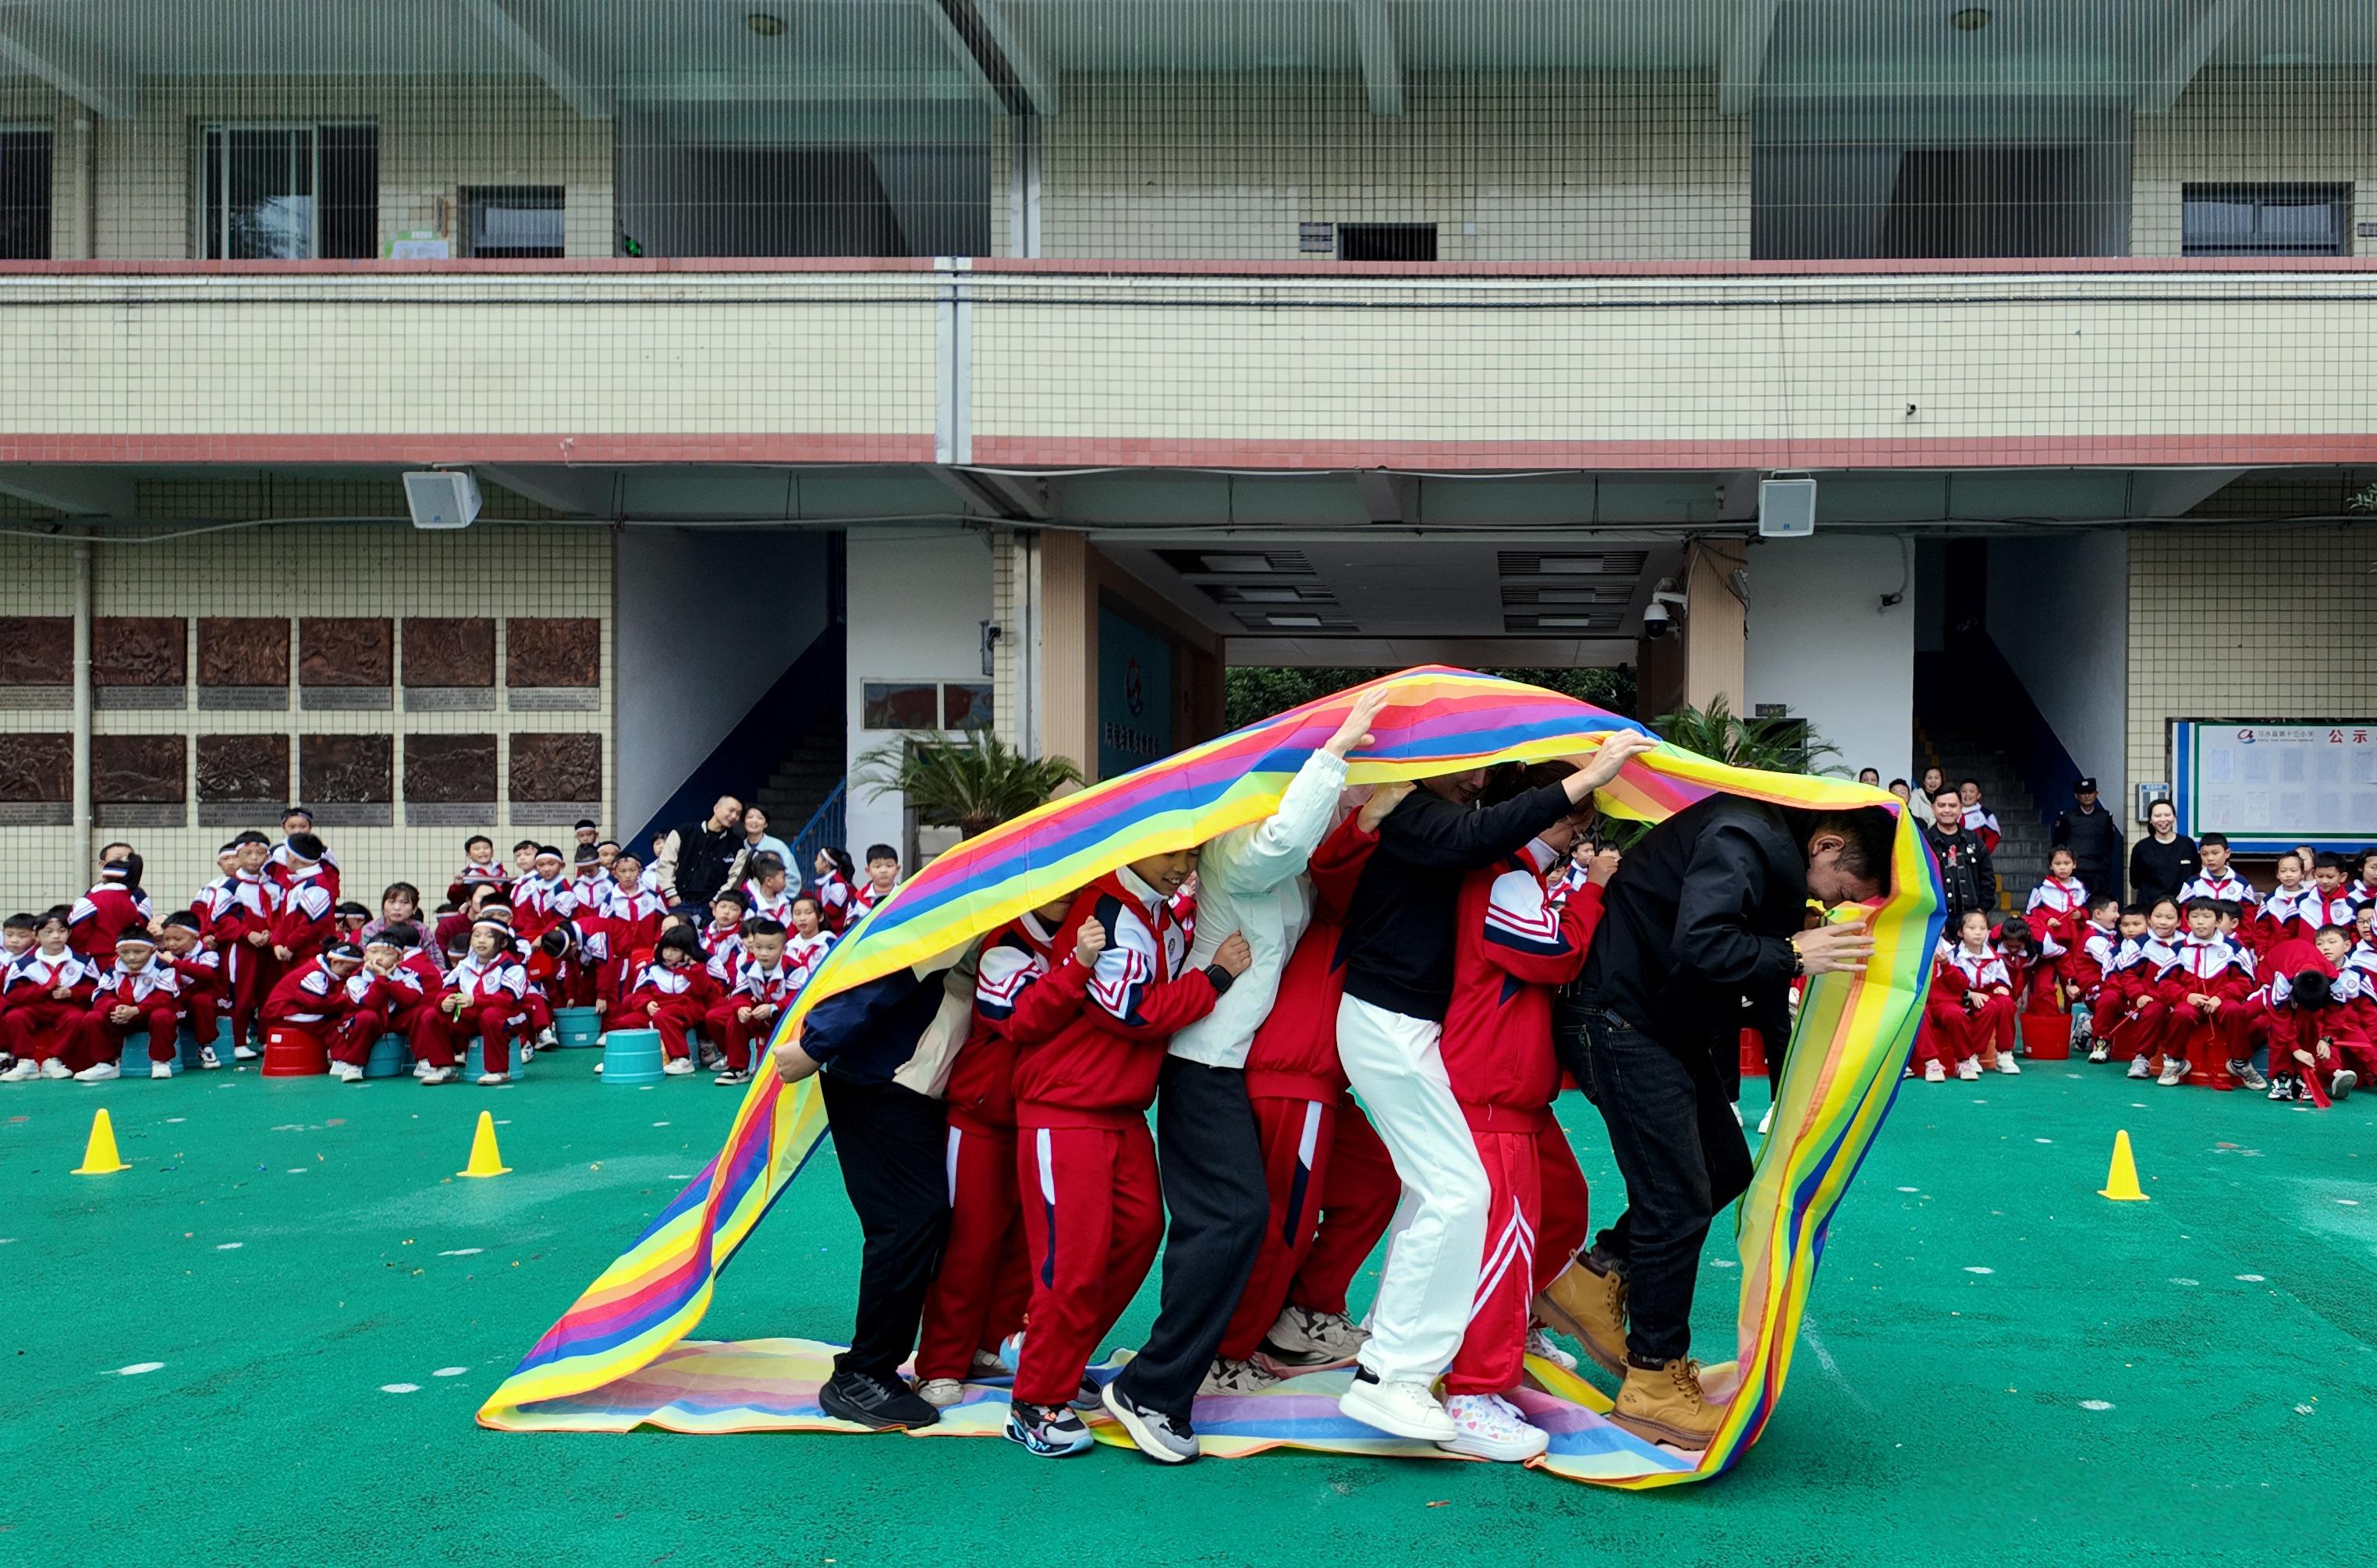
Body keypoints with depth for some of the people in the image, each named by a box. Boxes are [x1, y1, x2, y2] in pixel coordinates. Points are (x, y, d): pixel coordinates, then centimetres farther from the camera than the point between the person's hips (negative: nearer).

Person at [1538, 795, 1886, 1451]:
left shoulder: (1778, 853, 9)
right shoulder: (1741, 839, -22)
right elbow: (1698, 943, -36)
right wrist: (1791, 955, -30)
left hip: (1671, 1029, 10)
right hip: (1622, 1022, -10)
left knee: (1726, 1166, 15)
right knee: (1678, 1199, -6)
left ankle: (1597, 1278, 25)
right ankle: (1653, 1382, 5)